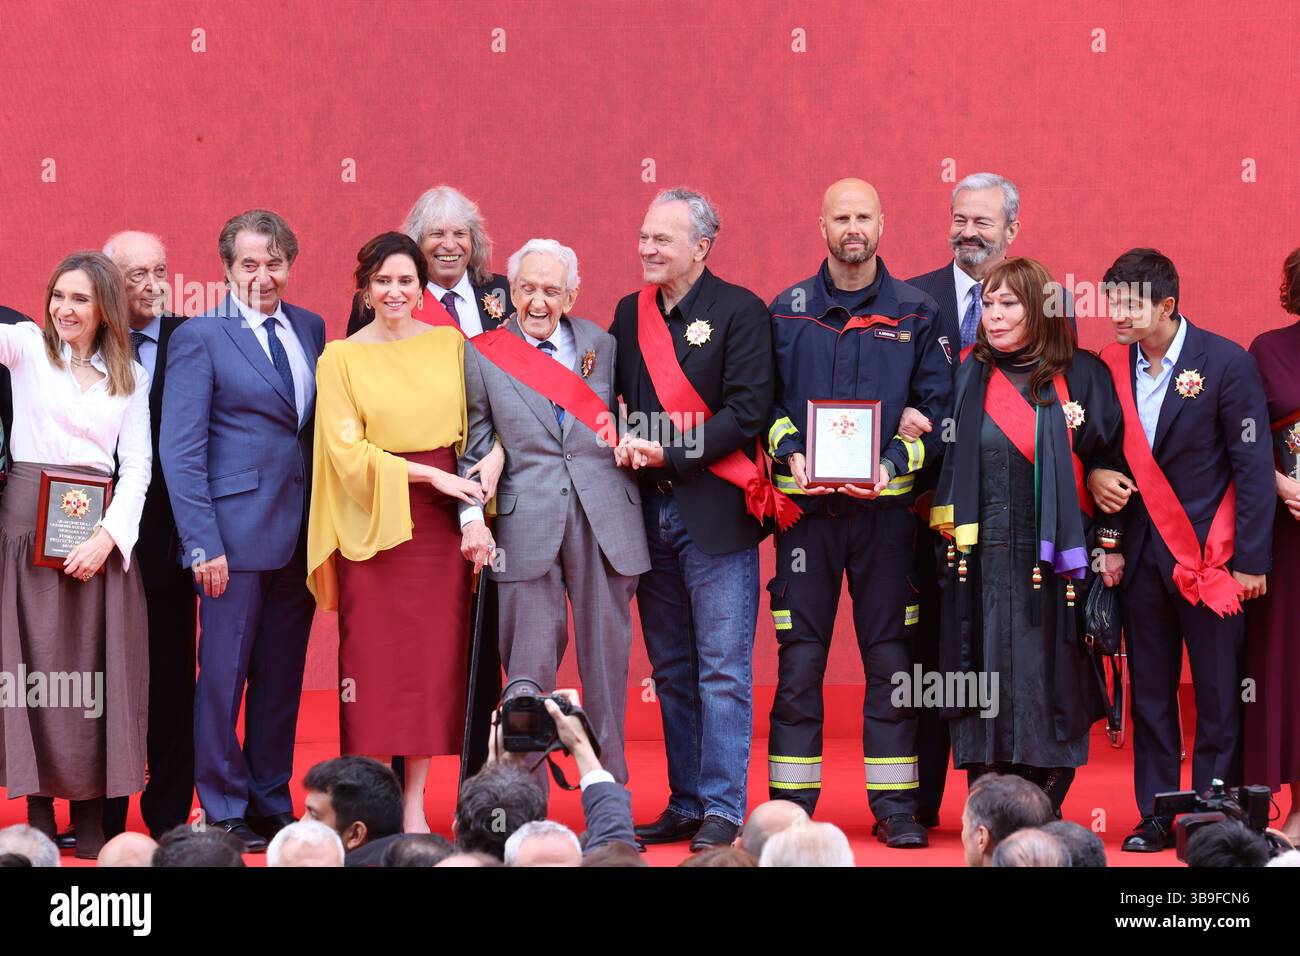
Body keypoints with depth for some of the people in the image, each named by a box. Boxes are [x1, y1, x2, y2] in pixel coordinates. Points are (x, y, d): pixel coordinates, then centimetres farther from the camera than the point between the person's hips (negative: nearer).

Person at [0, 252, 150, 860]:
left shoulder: (130, 376, 10)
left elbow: (136, 467, 5)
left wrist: (107, 536, -8)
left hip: (101, 532, 2)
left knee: (95, 674, 1)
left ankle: (91, 819, 6)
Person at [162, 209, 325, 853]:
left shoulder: (310, 329, 11)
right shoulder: (199, 337, -5)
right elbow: (180, 450, -8)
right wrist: (202, 543, -14)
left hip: (300, 533, 5)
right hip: (235, 532, -5)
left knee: (282, 677, 11)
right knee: (224, 673, 1)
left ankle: (272, 802, 21)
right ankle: (224, 811, 11)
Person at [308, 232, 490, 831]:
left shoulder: (450, 345, 9)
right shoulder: (340, 358, 2)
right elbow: (348, 451, -5)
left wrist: (490, 458, -10)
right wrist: (430, 474, -12)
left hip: (441, 519, 2)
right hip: (372, 522, -2)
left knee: (433, 657, 1)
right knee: (375, 658, -4)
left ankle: (414, 802, 7)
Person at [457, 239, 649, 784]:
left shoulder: (603, 347, 12)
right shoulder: (484, 355, 6)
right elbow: (473, 447, 5)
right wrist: (472, 517, -4)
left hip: (606, 519, 2)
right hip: (527, 525, -2)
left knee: (606, 659, 5)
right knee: (529, 663, -2)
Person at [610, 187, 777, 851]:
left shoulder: (740, 311, -4)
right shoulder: (630, 314, 13)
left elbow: (746, 411, -11)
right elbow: (615, 398, 20)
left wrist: (669, 452, -17)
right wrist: (620, 442, -2)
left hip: (715, 510, -6)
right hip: (650, 512, 6)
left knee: (723, 668, -6)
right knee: (671, 670, 9)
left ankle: (723, 810, -4)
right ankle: (685, 804, 15)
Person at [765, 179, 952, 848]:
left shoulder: (914, 314, 6)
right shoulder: (786, 312, 8)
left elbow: (936, 404, 4)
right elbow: (764, 399, 9)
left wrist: (893, 462, -11)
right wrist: (790, 454, -9)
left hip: (885, 503, 0)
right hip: (807, 503, 0)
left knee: (890, 655, 1)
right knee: (799, 658, 0)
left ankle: (895, 806, 7)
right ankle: (790, 807, 5)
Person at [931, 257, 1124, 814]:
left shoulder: (1082, 376, 3)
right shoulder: (968, 378, 9)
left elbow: (1109, 461, 5)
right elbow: (946, 462, 14)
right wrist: (949, 536, 3)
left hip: (1057, 559, -2)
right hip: (984, 562, 2)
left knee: (1050, 681, -1)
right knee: (989, 684, 0)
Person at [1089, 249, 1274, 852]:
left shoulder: (1227, 363, -7)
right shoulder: (1111, 366, 6)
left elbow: (1254, 466, -8)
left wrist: (1251, 560, -12)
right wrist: (1095, 475, -5)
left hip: (1210, 553, -5)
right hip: (1141, 549, 5)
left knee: (1218, 695, 0)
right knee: (1149, 692, 9)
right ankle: (1156, 816, 17)